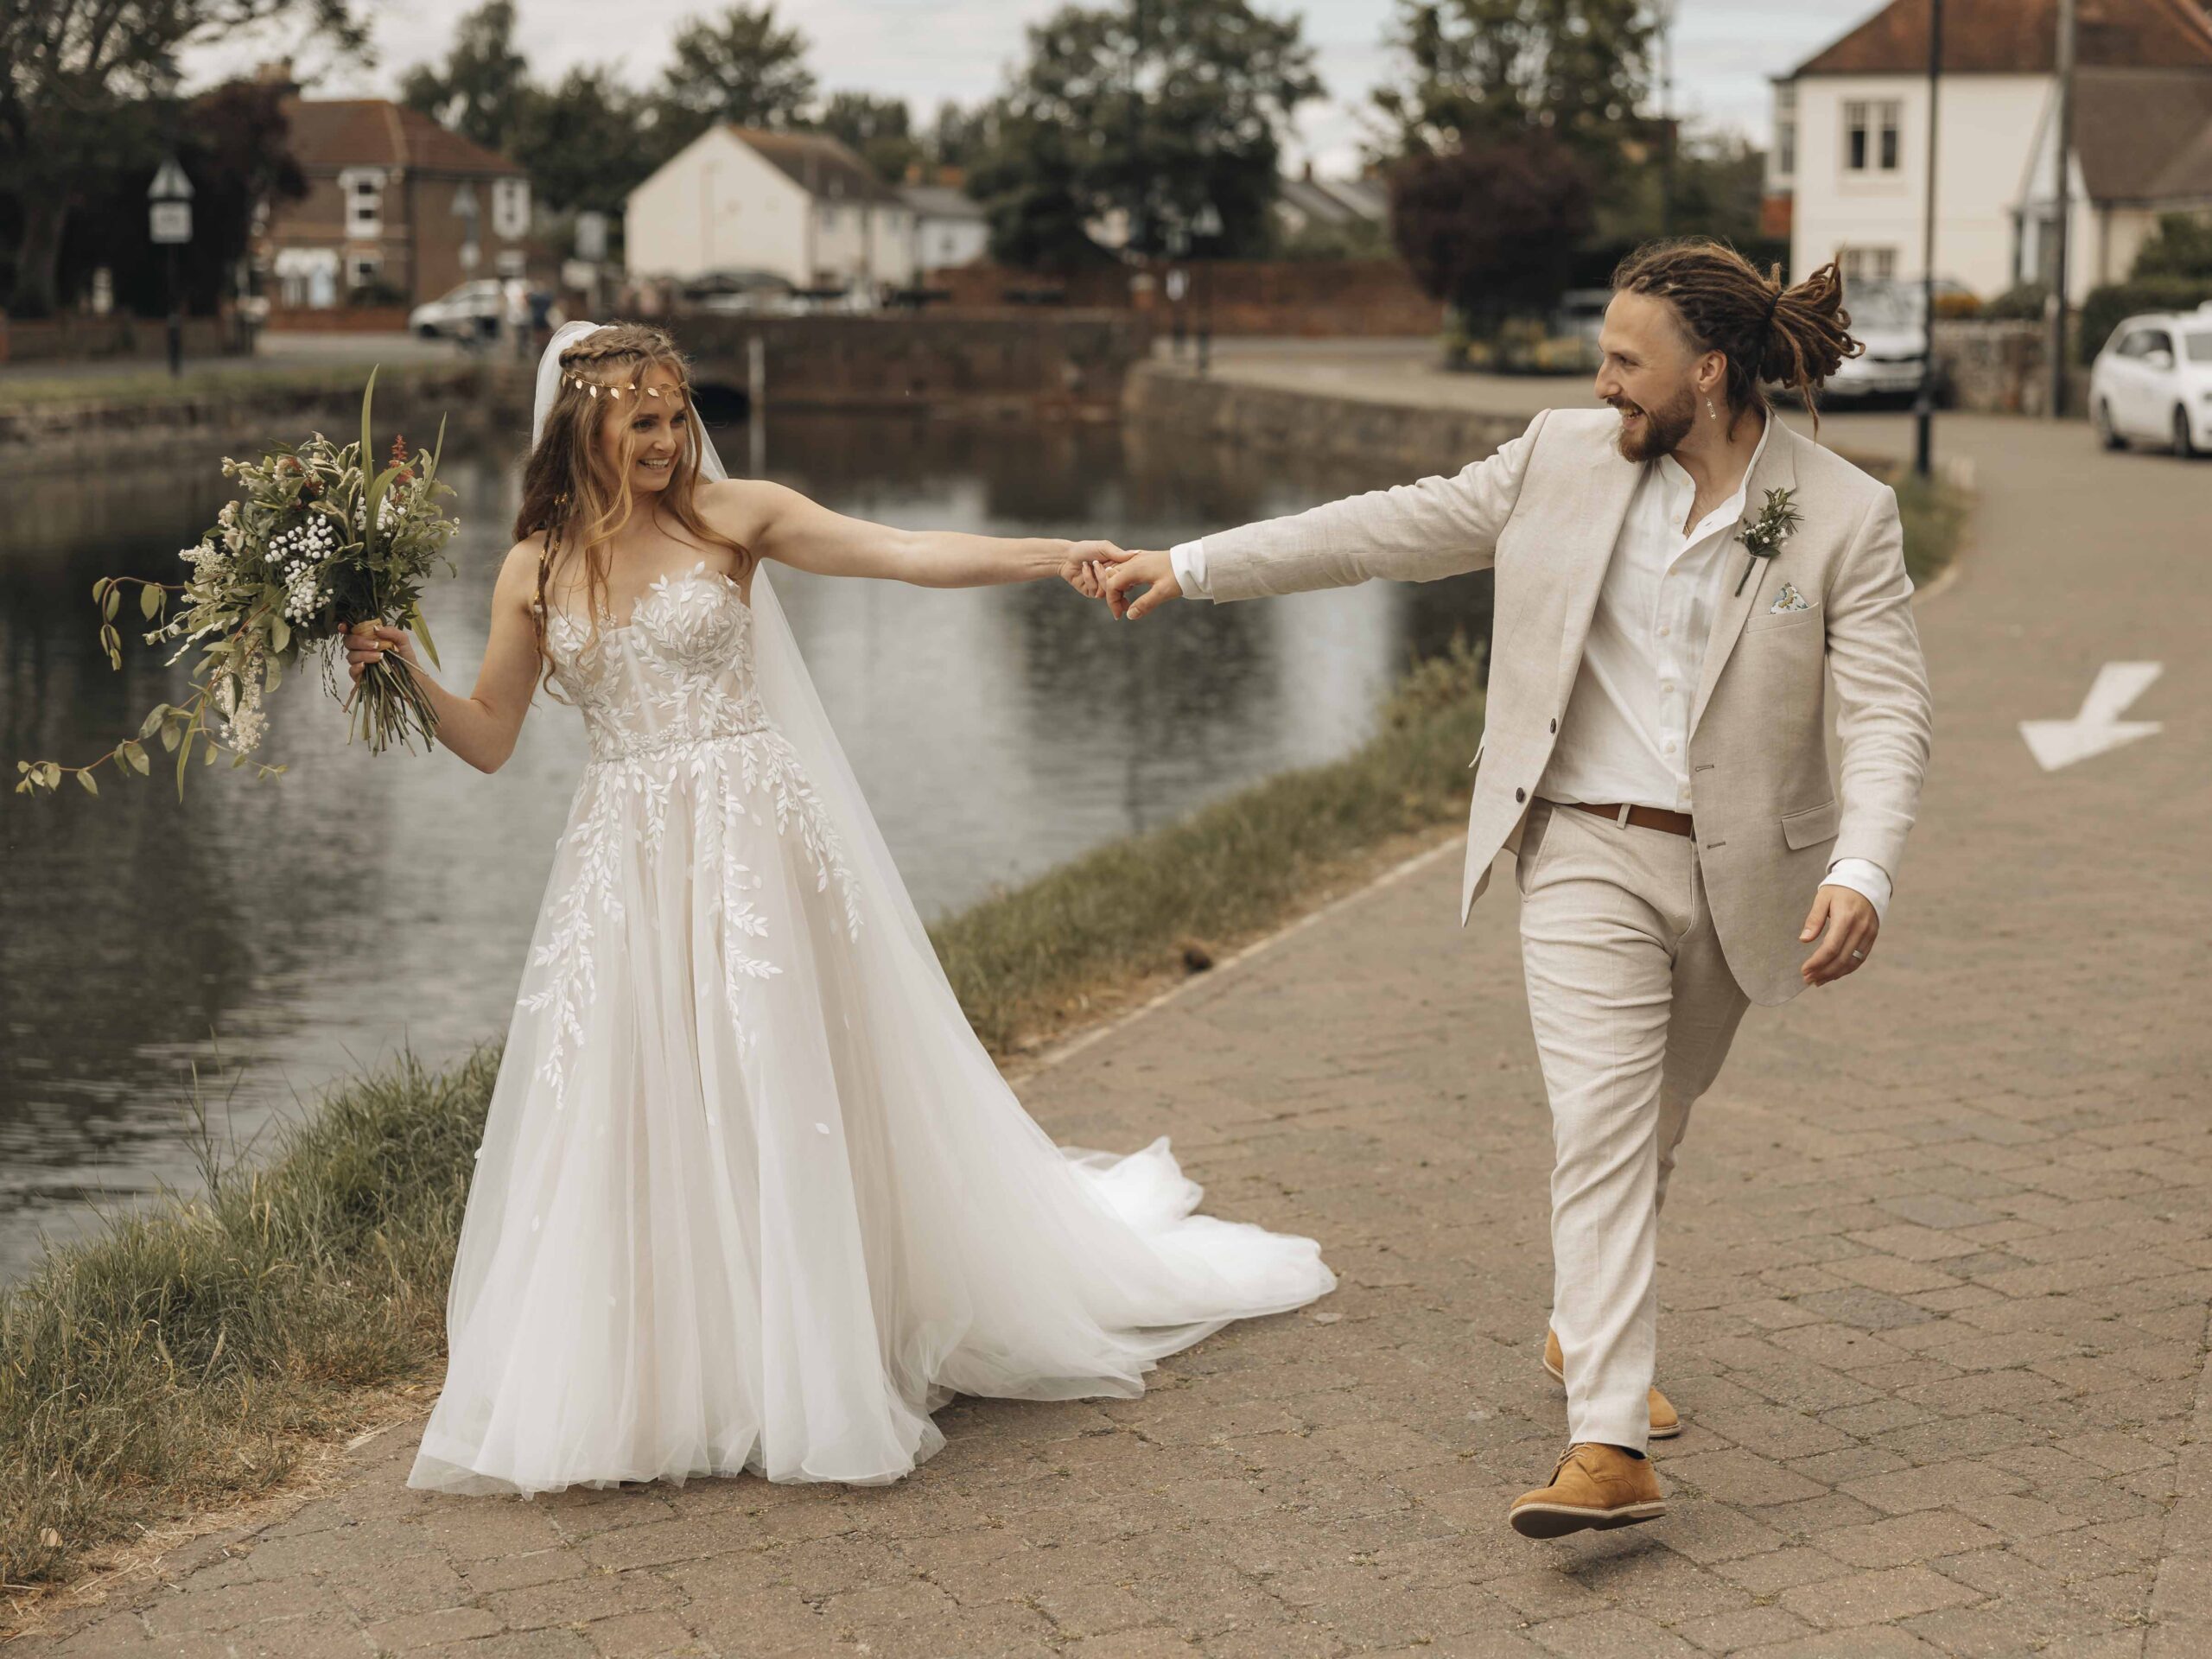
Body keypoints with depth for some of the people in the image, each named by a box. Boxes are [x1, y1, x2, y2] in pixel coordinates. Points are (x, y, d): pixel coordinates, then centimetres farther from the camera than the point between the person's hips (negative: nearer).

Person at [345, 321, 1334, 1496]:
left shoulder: (732, 516, 0)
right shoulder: (536, 570, 7)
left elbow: (908, 555, -8)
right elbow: (489, 740, 12)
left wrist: (1054, 555, -19)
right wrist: (405, 672, -4)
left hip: (752, 840, -2)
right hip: (624, 864, 2)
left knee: (779, 1097, 0)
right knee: (626, 1121, 3)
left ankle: (809, 1375, 13)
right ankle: (639, 1384, 17)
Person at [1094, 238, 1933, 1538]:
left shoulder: (1846, 517, -8)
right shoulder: (1565, 461, -1)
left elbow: (1889, 718, -13)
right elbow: (1391, 529, 4)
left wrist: (1862, 873, -31)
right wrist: (1192, 568, 3)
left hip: (1737, 873, 1)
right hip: (1589, 855, 0)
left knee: (1654, 1132, 16)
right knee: (1601, 1127, -13)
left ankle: (1584, 1335, 41)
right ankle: (1608, 1445, -16)